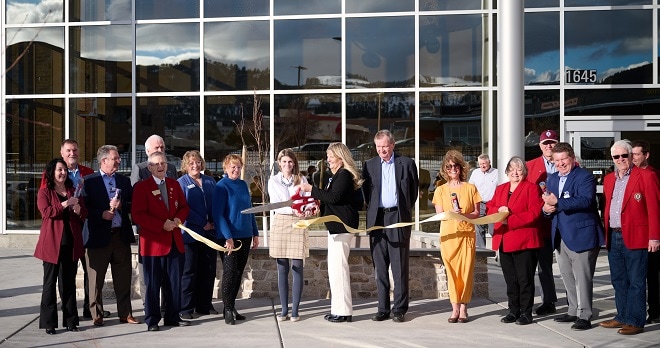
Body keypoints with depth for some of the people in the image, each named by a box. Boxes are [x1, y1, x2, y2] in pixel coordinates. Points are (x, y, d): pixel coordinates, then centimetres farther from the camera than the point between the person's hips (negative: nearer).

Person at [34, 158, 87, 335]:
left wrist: (77, 208, -10)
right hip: (52, 243, -4)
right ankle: (48, 322, 6)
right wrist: (65, 204, -17)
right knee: (50, 282, 1)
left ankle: (70, 320, 14)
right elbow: (46, 212, -13)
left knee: (69, 282, 8)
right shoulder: (44, 192, 2)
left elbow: (84, 214, 10)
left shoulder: (73, 191, 16)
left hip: (71, 243, 4)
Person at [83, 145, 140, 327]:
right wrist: (101, 214, -18)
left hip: (121, 235, 4)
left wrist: (120, 206, -9)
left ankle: (125, 313, 18)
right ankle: (96, 315, 15)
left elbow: (133, 205, 9)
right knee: (96, 279, 5)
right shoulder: (89, 181, -1)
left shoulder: (124, 180, 12)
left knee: (123, 278, 8)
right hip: (98, 236, -3)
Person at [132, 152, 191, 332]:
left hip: (175, 241, 5)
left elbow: (184, 207, 16)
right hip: (153, 242, -5)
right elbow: (138, 215, -12)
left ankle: (172, 317, 19)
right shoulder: (141, 187, -4)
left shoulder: (174, 184, 12)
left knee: (175, 282, 9)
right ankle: (152, 320, 11)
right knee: (153, 284, 2)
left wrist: (179, 219, -6)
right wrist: (162, 225, -17)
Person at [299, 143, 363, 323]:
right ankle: (338, 309, 20)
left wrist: (311, 189, -15)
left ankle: (343, 311, -4)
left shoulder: (344, 174, -12)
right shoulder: (335, 175, 18)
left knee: (338, 267, -9)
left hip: (342, 225, -11)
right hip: (336, 225, 11)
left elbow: (334, 197, -21)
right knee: (335, 268, 13)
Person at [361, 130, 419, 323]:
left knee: (400, 267, -1)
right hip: (377, 219, 3)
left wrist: (405, 210, 9)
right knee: (380, 267, 5)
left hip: (398, 219, -2)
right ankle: (383, 309, 11)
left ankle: (399, 309, 5)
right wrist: (372, 210, 10)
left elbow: (414, 190, 10)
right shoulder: (369, 165, 11)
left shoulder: (407, 163, 4)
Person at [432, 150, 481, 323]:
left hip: (467, 234, 0)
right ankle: (455, 308, 5)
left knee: (466, 270, -4)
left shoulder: (470, 188, 7)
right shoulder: (441, 190, 8)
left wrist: (464, 214, -15)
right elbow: (439, 215, 2)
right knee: (451, 271, -1)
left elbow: (476, 213, 5)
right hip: (448, 235, 1)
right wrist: (451, 213, -17)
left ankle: (463, 308, 3)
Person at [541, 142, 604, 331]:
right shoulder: (552, 179, 16)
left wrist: (557, 202, -28)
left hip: (581, 235, -8)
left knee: (582, 278, -4)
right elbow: (549, 203, 19)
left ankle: (584, 316, 1)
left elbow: (585, 200, -23)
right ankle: (573, 311, 26)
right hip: (561, 236, 8)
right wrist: (547, 208, -5)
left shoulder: (585, 177, -8)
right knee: (568, 278, 15)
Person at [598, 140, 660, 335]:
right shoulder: (609, 180, 14)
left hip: (635, 237, -7)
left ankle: (635, 322, 5)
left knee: (636, 282, -1)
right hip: (613, 238, 7)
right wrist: (606, 234, 9)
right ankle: (622, 317, 23)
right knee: (619, 281, 13)